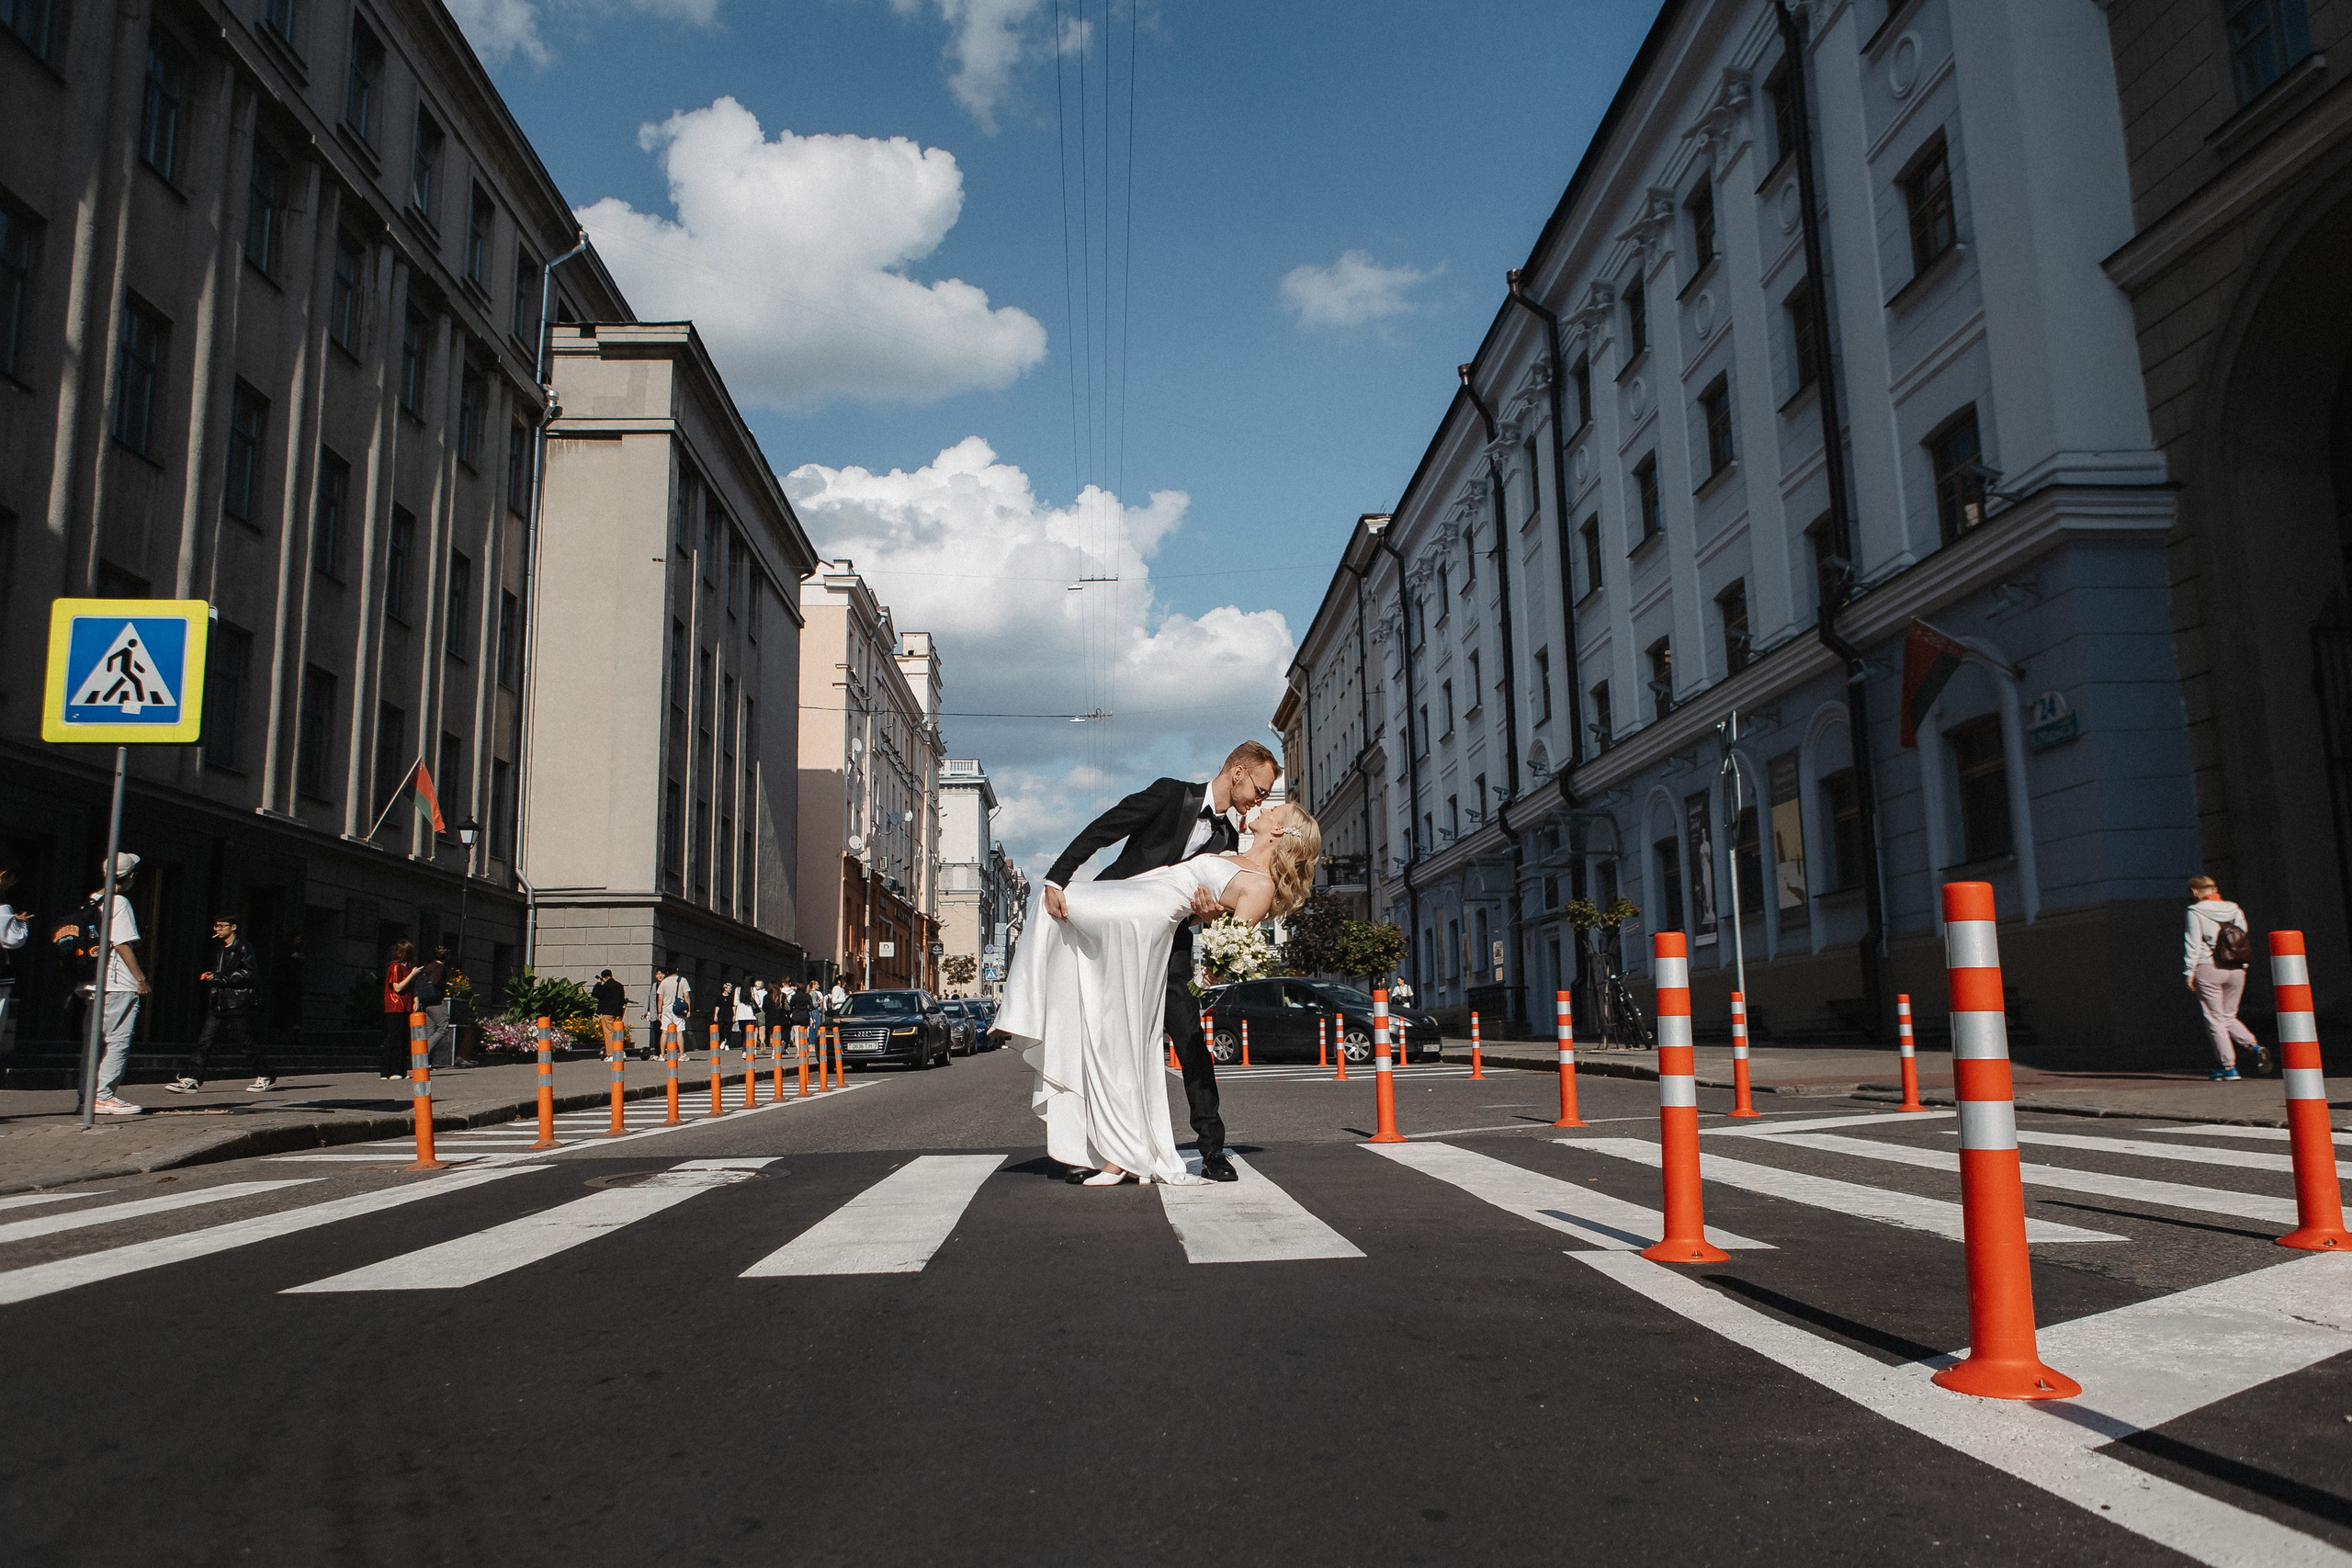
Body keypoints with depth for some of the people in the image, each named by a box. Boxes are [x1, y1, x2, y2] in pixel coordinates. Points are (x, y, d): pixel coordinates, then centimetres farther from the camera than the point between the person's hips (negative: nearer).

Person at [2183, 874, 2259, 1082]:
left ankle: (2228, 1067, -2)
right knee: (2228, 1017, 18)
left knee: (2214, 1019, 1)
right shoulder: (2235, 910, 9)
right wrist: (2243, 967, 15)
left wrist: (2190, 972, -4)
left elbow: (2193, 944, -8)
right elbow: (2246, 938, 9)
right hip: (2236, 971, 5)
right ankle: (2253, 1045, -6)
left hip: (2207, 971, -5)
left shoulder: (2195, 913, -6)